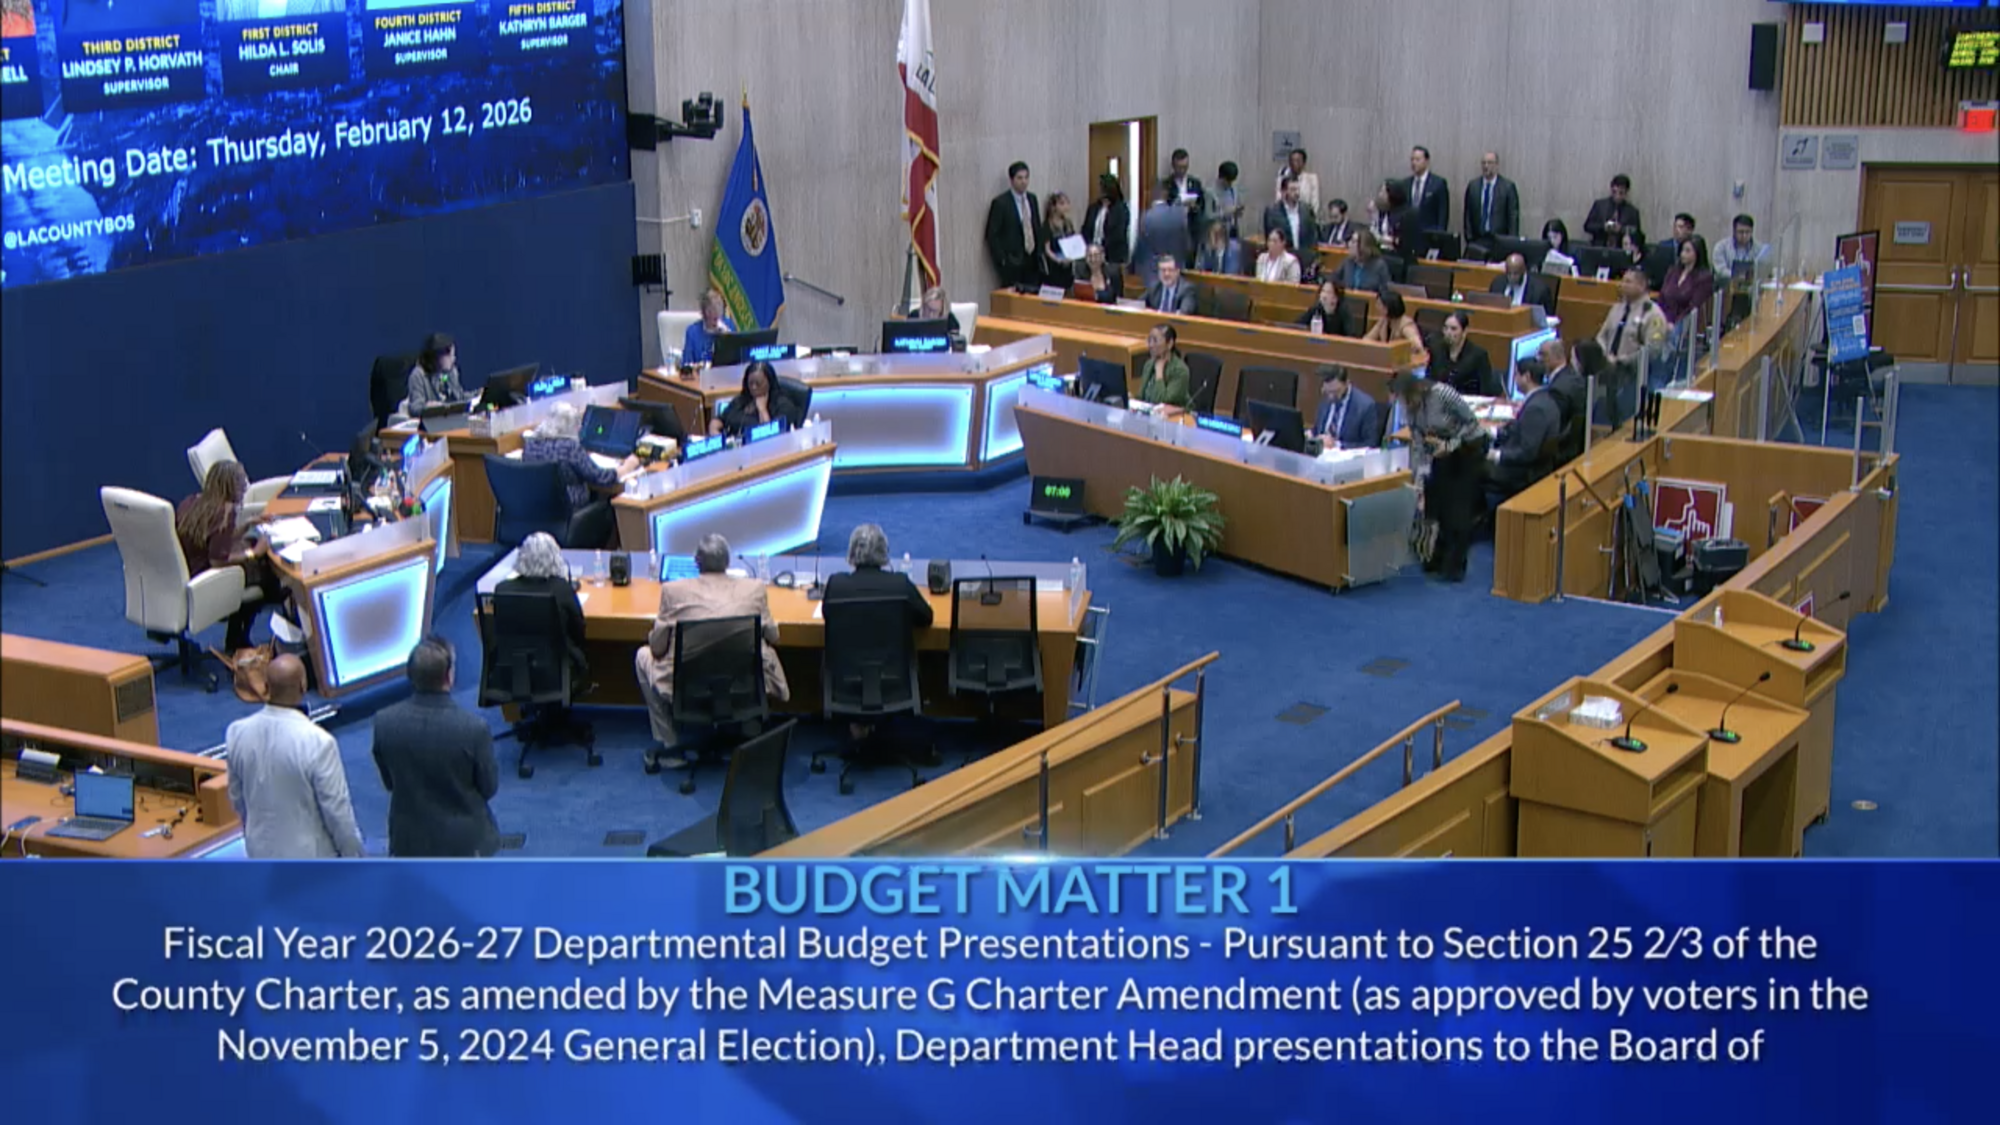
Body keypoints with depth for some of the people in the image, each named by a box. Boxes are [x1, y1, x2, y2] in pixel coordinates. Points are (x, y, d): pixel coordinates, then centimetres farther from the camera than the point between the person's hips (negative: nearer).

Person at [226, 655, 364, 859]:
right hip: (311, 856, -5)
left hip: (262, 851, 5)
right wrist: (352, 854, -4)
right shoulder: (317, 742, -27)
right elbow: (337, 809, -19)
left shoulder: (238, 733, -10)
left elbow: (237, 798, 5)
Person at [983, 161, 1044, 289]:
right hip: (1013, 264, -6)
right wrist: (1002, 261, -12)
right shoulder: (1000, 202, -8)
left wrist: (1040, 252, 7)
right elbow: (992, 235, -8)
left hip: (1033, 261, 6)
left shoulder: (1032, 199, 11)